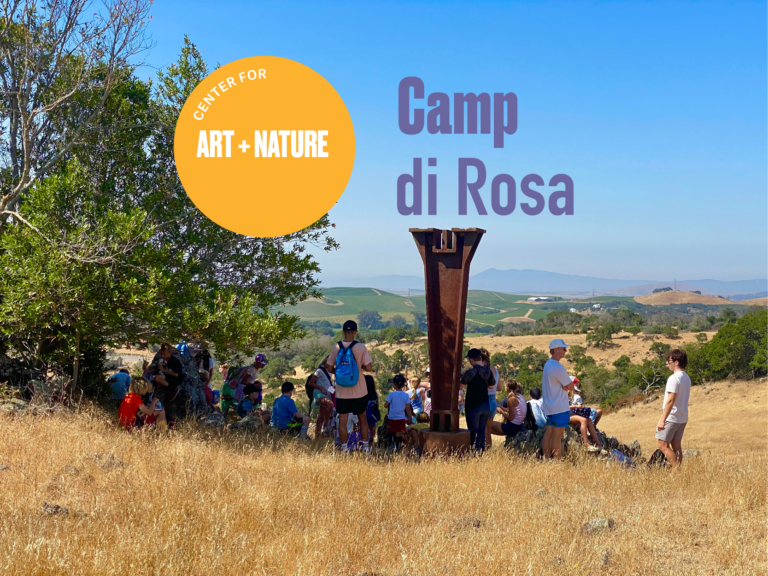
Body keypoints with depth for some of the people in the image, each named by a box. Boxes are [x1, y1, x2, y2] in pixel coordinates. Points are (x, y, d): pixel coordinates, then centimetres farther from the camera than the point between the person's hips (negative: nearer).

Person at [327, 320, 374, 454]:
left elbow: (330, 368, 0)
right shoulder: (361, 347, -11)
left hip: (341, 392, 1)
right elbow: (369, 367, -12)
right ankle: (365, 446, 17)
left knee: (342, 420, 7)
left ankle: (344, 448, 8)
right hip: (359, 391, -1)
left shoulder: (336, 347, -4)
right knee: (362, 418, 14)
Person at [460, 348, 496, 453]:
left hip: (473, 407, -5)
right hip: (486, 406, 6)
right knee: (482, 430, 13)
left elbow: (460, 386, -14)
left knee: (473, 431, 2)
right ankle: (481, 451, 15)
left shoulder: (470, 373, -18)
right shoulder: (488, 371, 1)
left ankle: (475, 451, 0)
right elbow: (491, 386, 15)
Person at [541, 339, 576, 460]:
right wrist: (566, 386, 5)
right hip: (560, 407, -9)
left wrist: (564, 385, -5)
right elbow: (571, 387, -13)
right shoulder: (557, 367, -18)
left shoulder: (548, 364, 13)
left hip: (549, 407, 9)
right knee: (557, 436, -6)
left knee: (548, 433, 9)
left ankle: (546, 459, 10)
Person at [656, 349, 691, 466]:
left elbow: (670, 400, -21)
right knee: (676, 446, 10)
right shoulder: (687, 378, 12)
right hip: (683, 417, 9)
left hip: (671, 417, -9)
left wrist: (662, 420, -19)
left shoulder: (674, 378, -17)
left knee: (663, 445, -4)